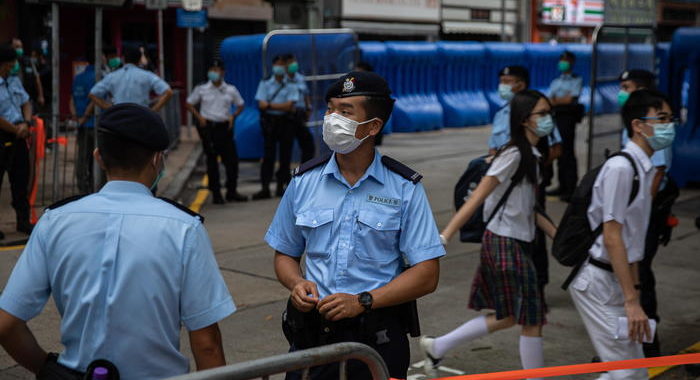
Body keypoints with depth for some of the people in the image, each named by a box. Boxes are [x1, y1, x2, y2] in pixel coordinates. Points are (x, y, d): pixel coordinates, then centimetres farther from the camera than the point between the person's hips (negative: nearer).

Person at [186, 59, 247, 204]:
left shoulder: (231, 90, 5)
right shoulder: (202, 89, 2)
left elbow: (240, 105, 15)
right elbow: (189, 104, 10)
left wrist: (233, 116, -2)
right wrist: (199, 117, -4)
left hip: (225, 127, 1)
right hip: (208, 127, -1)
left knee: (232, 159, 0)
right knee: (212, 161, 3)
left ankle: (231, 192, 13)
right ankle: (216, 193, 11)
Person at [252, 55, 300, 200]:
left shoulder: (291, 85, 5)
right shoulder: (265, 83, 7)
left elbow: (289, 105, -6)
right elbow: (262, 105, -4)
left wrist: (270, 105, -9)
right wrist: (283, 106, -8)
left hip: (286, 121, 1)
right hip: (269, 121, -1)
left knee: (285, 154, 2)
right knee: (268, 155, -3)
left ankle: (281, 186, 11)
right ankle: (265, 188, -3)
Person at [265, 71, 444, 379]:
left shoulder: (405, 189, -5)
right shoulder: (304, 181, 3)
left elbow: (427, 275, -8)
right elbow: (285, 254, 13)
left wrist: (362, 301, -19)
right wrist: (297, 284, -10)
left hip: (378, 339, -2)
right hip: (311, 333, 2)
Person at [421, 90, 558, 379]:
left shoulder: (531, 156, 11)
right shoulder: (513, 155, -17)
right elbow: (477, 198, -22)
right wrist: (444, 237, -27)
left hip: (518, 243, 9)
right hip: (505, 243, -9)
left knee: (510, 316, 16)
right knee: (532, 319, 0)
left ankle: (437, 347, 24)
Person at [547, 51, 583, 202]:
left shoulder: (577, 80, 4)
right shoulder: (555, 82, 22)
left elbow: (570, 99, -8)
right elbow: (549, 101, 11)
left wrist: (555, 100, 1)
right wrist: (561, 100, -6)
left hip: (567, 117, -6)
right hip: (555, 117, 6)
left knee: (568, 153, -10)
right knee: (558, 152, 5)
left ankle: (571, 188, -10)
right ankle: (562, 186, 10)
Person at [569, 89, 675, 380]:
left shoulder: (645, 169, 10)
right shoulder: (621, 167, -19)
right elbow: (612, 238, -21)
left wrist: (634, 292, 17)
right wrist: (631, 301, -22)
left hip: (616, 281, 9)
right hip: (598, 282, -9)